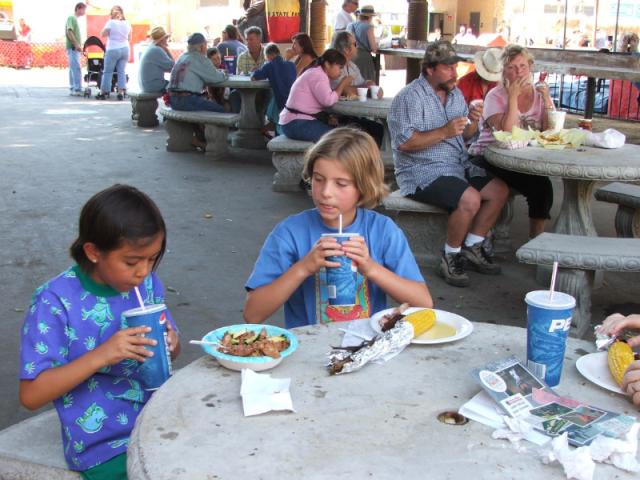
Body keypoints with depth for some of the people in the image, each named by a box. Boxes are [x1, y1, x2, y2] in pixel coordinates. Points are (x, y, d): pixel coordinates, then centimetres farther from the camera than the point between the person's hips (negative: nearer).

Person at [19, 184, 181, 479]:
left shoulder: (148, 283, -1)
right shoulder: (56, 301, -15)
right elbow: (31, 395, -15)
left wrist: (171, 344, -11)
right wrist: (100, 356, -27)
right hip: (105, 447, -5)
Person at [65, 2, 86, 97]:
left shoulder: (75, 19, 19)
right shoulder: (71, 18, -9)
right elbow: (69, 32, -19)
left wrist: (78, 46, 16)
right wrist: (77, 45, -23)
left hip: (75, 48, 10)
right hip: (72, 48, -10)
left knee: (73, 69, 10)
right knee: (76, 69, -14)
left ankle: (72, 89, 13)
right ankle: (78, 89, -17)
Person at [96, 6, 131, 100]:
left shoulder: (111, 22, -8)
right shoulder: (127, 23, 5)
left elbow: (102, 34, -3)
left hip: (113, 50, -4)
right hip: (125, 49, 4)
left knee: (107, 71, 4)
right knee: (121, 71, 6)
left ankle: (104, 92, 7)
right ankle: (121, 92, 0)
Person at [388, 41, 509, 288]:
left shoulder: (455, 93, 15)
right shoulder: (410, 97, -12)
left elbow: (465, 136, 20)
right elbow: (404, 142, -23)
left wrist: (472, 122, -3)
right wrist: (444, 132, -25)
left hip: (459, 167, 9)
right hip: (423, 172, -9)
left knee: (499, 190, -4)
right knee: (470, 199, -29)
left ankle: (472, 248, 8)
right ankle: (450, 258, -9)